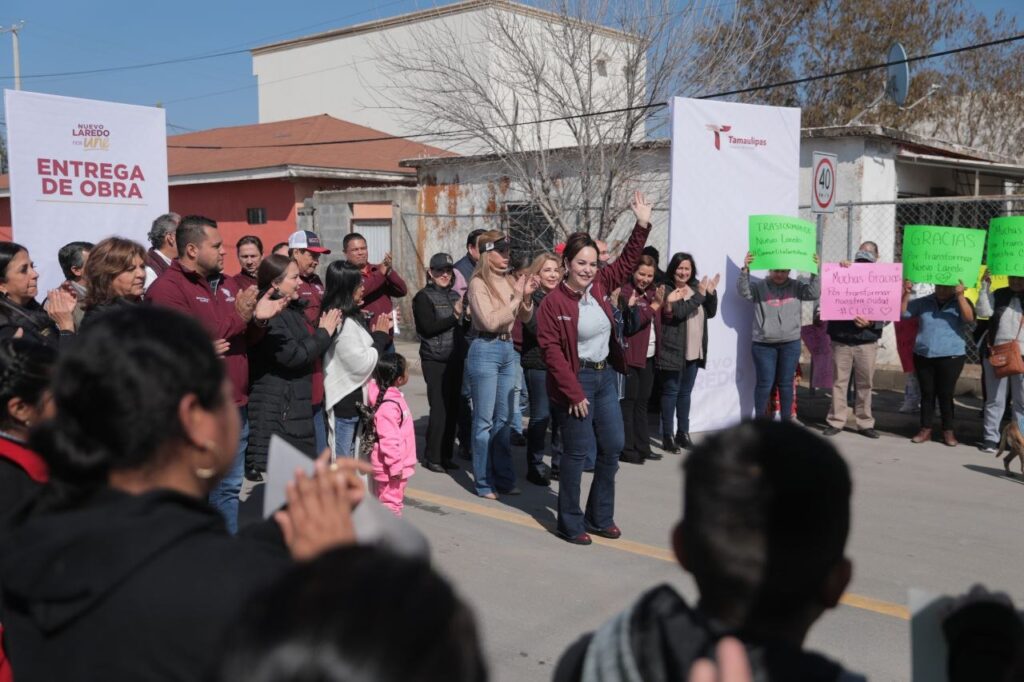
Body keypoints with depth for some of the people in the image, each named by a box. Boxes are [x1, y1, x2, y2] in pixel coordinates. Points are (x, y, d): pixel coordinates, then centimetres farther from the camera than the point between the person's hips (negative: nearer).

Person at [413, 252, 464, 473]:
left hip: (455, 359, 6)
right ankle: (432, 457, 6)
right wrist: (454, 317, -11)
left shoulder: (454, 295, 16)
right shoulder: (424, 297, -2)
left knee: (453, 408, 7)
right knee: (439, 409, -6)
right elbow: (428, 327, -13)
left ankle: (446, 455, 19)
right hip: (435, 361, -6)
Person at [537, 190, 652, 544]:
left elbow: (627, 261, 11)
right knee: (577, 452, 0)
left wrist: (642, 225, 1)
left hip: (606, 375, 7)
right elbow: (551, 350, -17)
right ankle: (570, 523, 15)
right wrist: (574, 392, -18)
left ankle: (600, 517, 26)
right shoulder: (553, 302, -16)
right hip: (577, 380, -7)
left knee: (612, 447, 11)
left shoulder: (600, 285, 1)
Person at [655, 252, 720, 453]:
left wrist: (711, 293, -3)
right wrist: (699, 295, -22)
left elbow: (710, 313, 12)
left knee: (685, 393, 13)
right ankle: (667, 436, 4)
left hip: (694, 351, 6)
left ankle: (683, 433, 21)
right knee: (671, 392, -1)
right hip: (673, 350, -6)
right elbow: (679, 312, -24)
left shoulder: (695, 287, 10)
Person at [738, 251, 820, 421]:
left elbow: (814, 293, -4)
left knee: (786, 383, 10)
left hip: (790, 344, 2)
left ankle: (786, 421, 20)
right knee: (765, 384, 2)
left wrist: (815, 272, -16)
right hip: (764, 344, -2)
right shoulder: (759, 287, -1)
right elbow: (743, 291, -15)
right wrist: (745, 270, -29)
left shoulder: (796, 287, 5)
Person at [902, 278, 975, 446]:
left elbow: (969, 319, -18)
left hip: (950, 357, -3)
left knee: (946, 394, 0)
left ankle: (948, 432, 10)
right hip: (923, 356, 3)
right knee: (927, 393, 8)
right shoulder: (924, 302, 7)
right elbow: (902, 313, 3)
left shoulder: (960, 304, 0)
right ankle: (926, 430, 14)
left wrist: (960, 296, -27)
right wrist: (906, 294, -11)